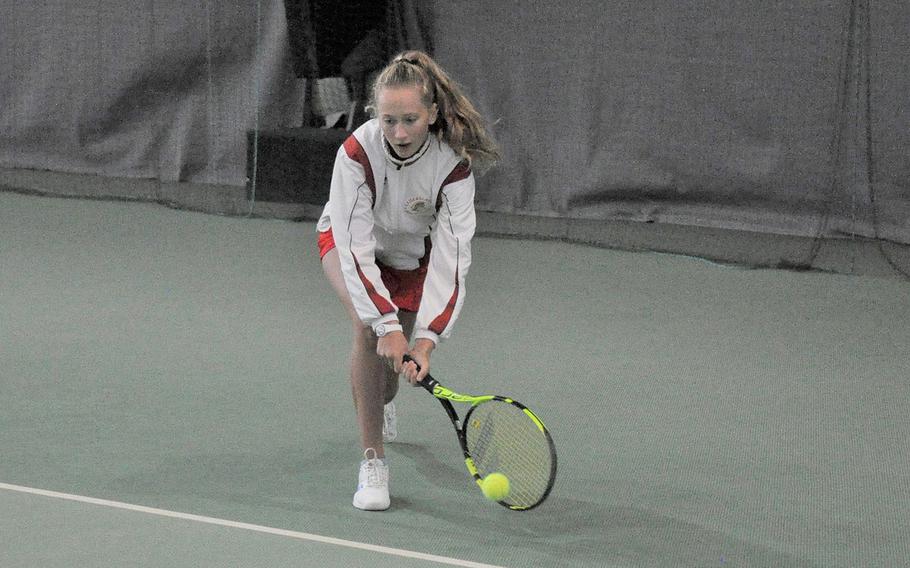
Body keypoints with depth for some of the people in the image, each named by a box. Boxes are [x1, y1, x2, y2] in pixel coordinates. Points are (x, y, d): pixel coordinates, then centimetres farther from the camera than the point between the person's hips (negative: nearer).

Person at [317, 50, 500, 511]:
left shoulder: (454, 164, -33)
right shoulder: (358, 152, -36)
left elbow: (451, 256, -35)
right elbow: (355, 247, -36)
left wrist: (425, 339, -45)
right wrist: (386, 323, -45)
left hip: (413, 254, 2)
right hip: (347, 239, -2)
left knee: (399, 354, 4)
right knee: (370, 326, -29)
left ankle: (381, 404, 46)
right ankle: (372, 463, -20)